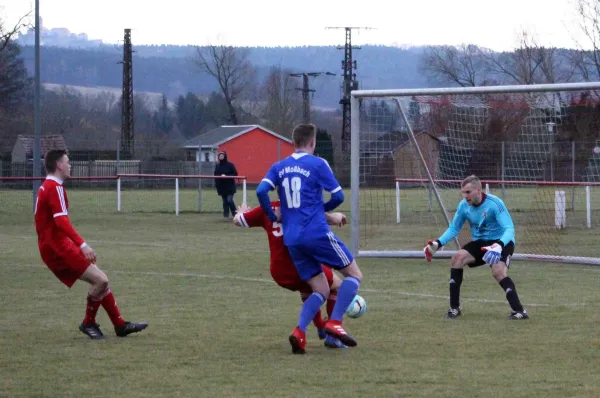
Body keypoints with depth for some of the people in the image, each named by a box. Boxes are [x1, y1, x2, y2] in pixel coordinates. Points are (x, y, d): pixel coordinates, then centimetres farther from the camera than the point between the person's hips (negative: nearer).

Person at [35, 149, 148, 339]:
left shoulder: (45, 188, 19)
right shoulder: (55, 188, -14)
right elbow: (61, 221, -26)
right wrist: (82, 245, -32)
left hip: (54, 248, 11)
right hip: (58, 247, -11)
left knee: (101, 280, 11)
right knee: (101, 280, -15)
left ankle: (120, 325, 11)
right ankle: (88, 323, -1)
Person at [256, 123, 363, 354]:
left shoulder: (279, 167, 12)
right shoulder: (318, 164, -1)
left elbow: (261, 191, -1)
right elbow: (338, 196, -1)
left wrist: (273, 217, 12)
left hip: (292, 240, 6)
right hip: (318, 234, -6)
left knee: (321, 291, 12)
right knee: (354, 274, 7)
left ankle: (299, 331, -11)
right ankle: (335, 322, -10)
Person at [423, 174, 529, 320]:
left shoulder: (494, 203, -22)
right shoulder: (464, 205, -5)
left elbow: (509, 229, -28)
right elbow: (454, 229, 7)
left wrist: (499, 246, -48)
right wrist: (438, 243, -10)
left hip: (501, 242, -5)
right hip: (480, 242, 5)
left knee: (498, 272, -32)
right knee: (457, 258, -19)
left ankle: (519, 311, -27)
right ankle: (454, 308, -11)